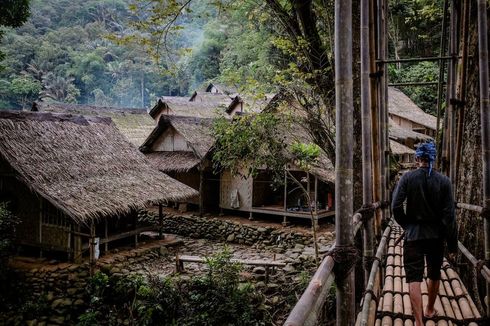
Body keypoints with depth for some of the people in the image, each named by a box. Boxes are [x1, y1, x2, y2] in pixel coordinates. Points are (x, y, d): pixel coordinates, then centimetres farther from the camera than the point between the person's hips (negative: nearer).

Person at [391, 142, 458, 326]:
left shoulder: (407, 178, -7)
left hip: (413, 234, -2)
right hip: (436, 235, 2)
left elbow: (396, 207, -13)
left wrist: (406, 224, 5)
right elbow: (449, 214, -6)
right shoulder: (444, 181, -4)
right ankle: (430, 310, 39)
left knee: (414, 278, -2)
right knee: (434, 275, 21)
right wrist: (452, 244, -1)